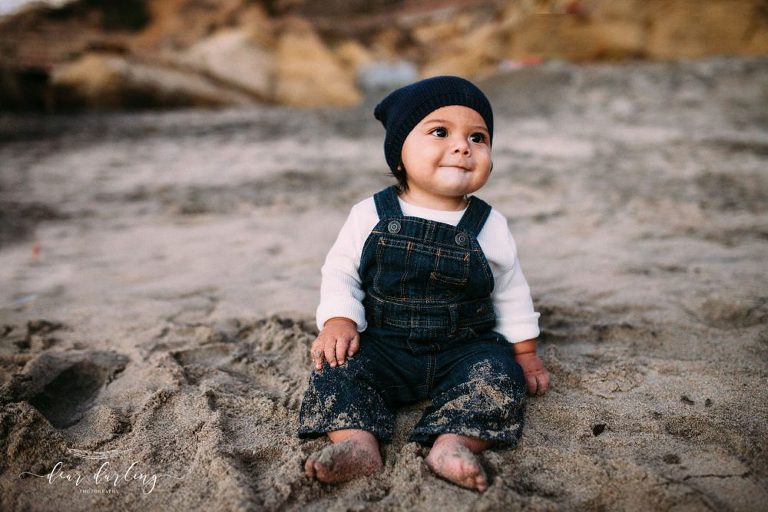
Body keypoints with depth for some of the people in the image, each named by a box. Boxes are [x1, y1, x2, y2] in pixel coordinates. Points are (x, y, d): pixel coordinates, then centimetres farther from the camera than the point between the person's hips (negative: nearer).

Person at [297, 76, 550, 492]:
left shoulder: (489, 226, -3)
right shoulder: (370, 216, -7)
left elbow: (511, 293, 8)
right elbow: (340, 272, 1)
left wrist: (525, 353, 11)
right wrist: (338, 322, -16)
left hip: (467, 349, 1)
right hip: (384, 347, 0)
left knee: (500, 378, -24)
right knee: (338, 369, -22)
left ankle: (453, 443, -34)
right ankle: (356, 443, -33)